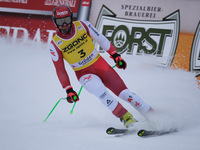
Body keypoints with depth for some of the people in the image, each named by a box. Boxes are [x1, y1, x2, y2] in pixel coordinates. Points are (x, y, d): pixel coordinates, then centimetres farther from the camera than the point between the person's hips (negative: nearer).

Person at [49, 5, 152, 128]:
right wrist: (68, 90, -11)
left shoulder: (82, 26, -8)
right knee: (99, 90, -32)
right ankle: (126, 118, -25)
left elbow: (101, 39, 3)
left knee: (123, 92, -9)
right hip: (84, 73, -2)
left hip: (100, 64, 2)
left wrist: (115, 55, 2)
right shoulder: (55, 45, -11)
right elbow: (60, 70, -6)